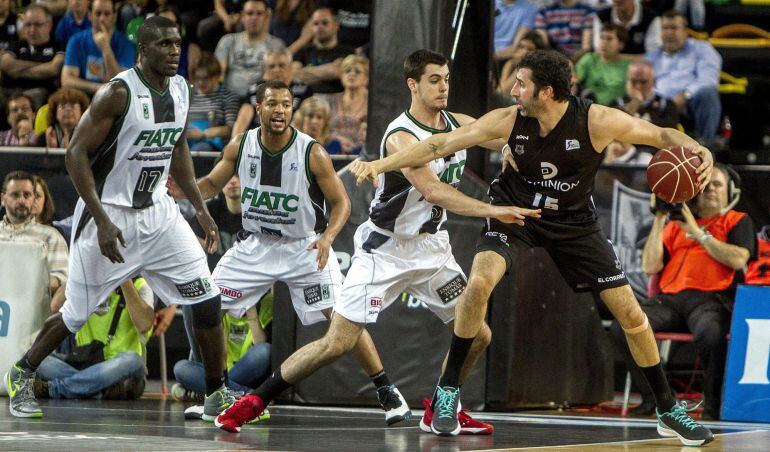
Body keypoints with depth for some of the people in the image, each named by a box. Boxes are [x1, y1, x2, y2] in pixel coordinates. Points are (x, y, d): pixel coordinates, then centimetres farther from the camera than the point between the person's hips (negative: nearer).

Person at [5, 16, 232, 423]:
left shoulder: (180, 90, 2)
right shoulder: (117, 94, -19)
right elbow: (76, 155, -19)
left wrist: (199, 207, 12)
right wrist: (103, 222, -24)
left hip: (156, 211, 6)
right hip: (107, 213, -6)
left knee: (207, 298, -4)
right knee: (77, 313, 4)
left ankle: (217, 394, 7)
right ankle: (22, 374, 28)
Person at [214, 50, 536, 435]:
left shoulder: (458, 125, 2)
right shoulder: (401, 137, -22)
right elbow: (433, 191, -33)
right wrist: (493, 211, -40)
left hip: (432, 247, 7)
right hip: (386, 248, -7)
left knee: (477, 335, 5)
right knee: (338, 342, -11)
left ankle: (440, 411, 25)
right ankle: (254, 401, 0)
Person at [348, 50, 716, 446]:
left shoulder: (596, 121, -26)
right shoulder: (509, 120, -21)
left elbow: (663, 135, -16)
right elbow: (442, 145, -14)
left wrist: (700, 151, -36)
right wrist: (380, 165, -17)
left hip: (574, 220, 0)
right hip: (514, 210, 0)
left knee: (630, 313, -2)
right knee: (479, 282, -28)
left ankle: (668, 411, 16)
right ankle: (448, 390, -11)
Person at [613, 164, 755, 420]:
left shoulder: (738, 221, 16)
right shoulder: (676, 223, 26)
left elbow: (738, 260, -4)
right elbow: (650, 267, 15)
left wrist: (699, 234, -2)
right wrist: (659, 221, 10)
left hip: (710, 299, -4)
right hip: (669, 298, 4)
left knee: (709, 333, -40)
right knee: (622, 329, -21)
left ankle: (713, 404, -21)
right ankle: (652, 398, -7)